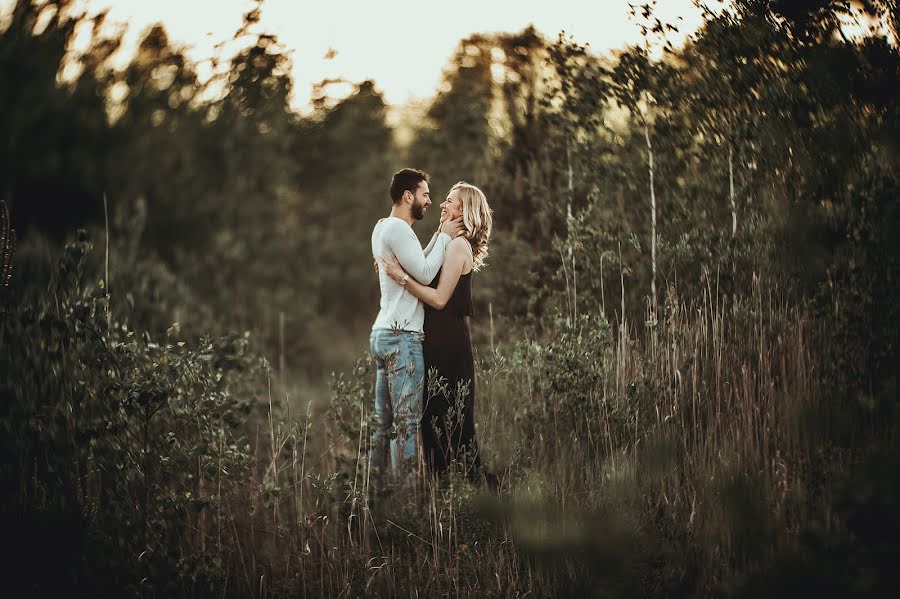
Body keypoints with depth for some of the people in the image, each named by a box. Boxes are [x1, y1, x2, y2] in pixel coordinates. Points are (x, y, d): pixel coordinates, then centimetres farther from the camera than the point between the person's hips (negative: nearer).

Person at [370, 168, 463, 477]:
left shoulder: (383, 227, 18)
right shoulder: (398, 228, -13)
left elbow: (416, 264, 19)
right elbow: (424, 273, -17)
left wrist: (440, 235, 12)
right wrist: (445, 237, -7)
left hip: (383, 334, 10)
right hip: (402, 338, -10)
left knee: (384, 421, 10)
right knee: (407, 422, -9)